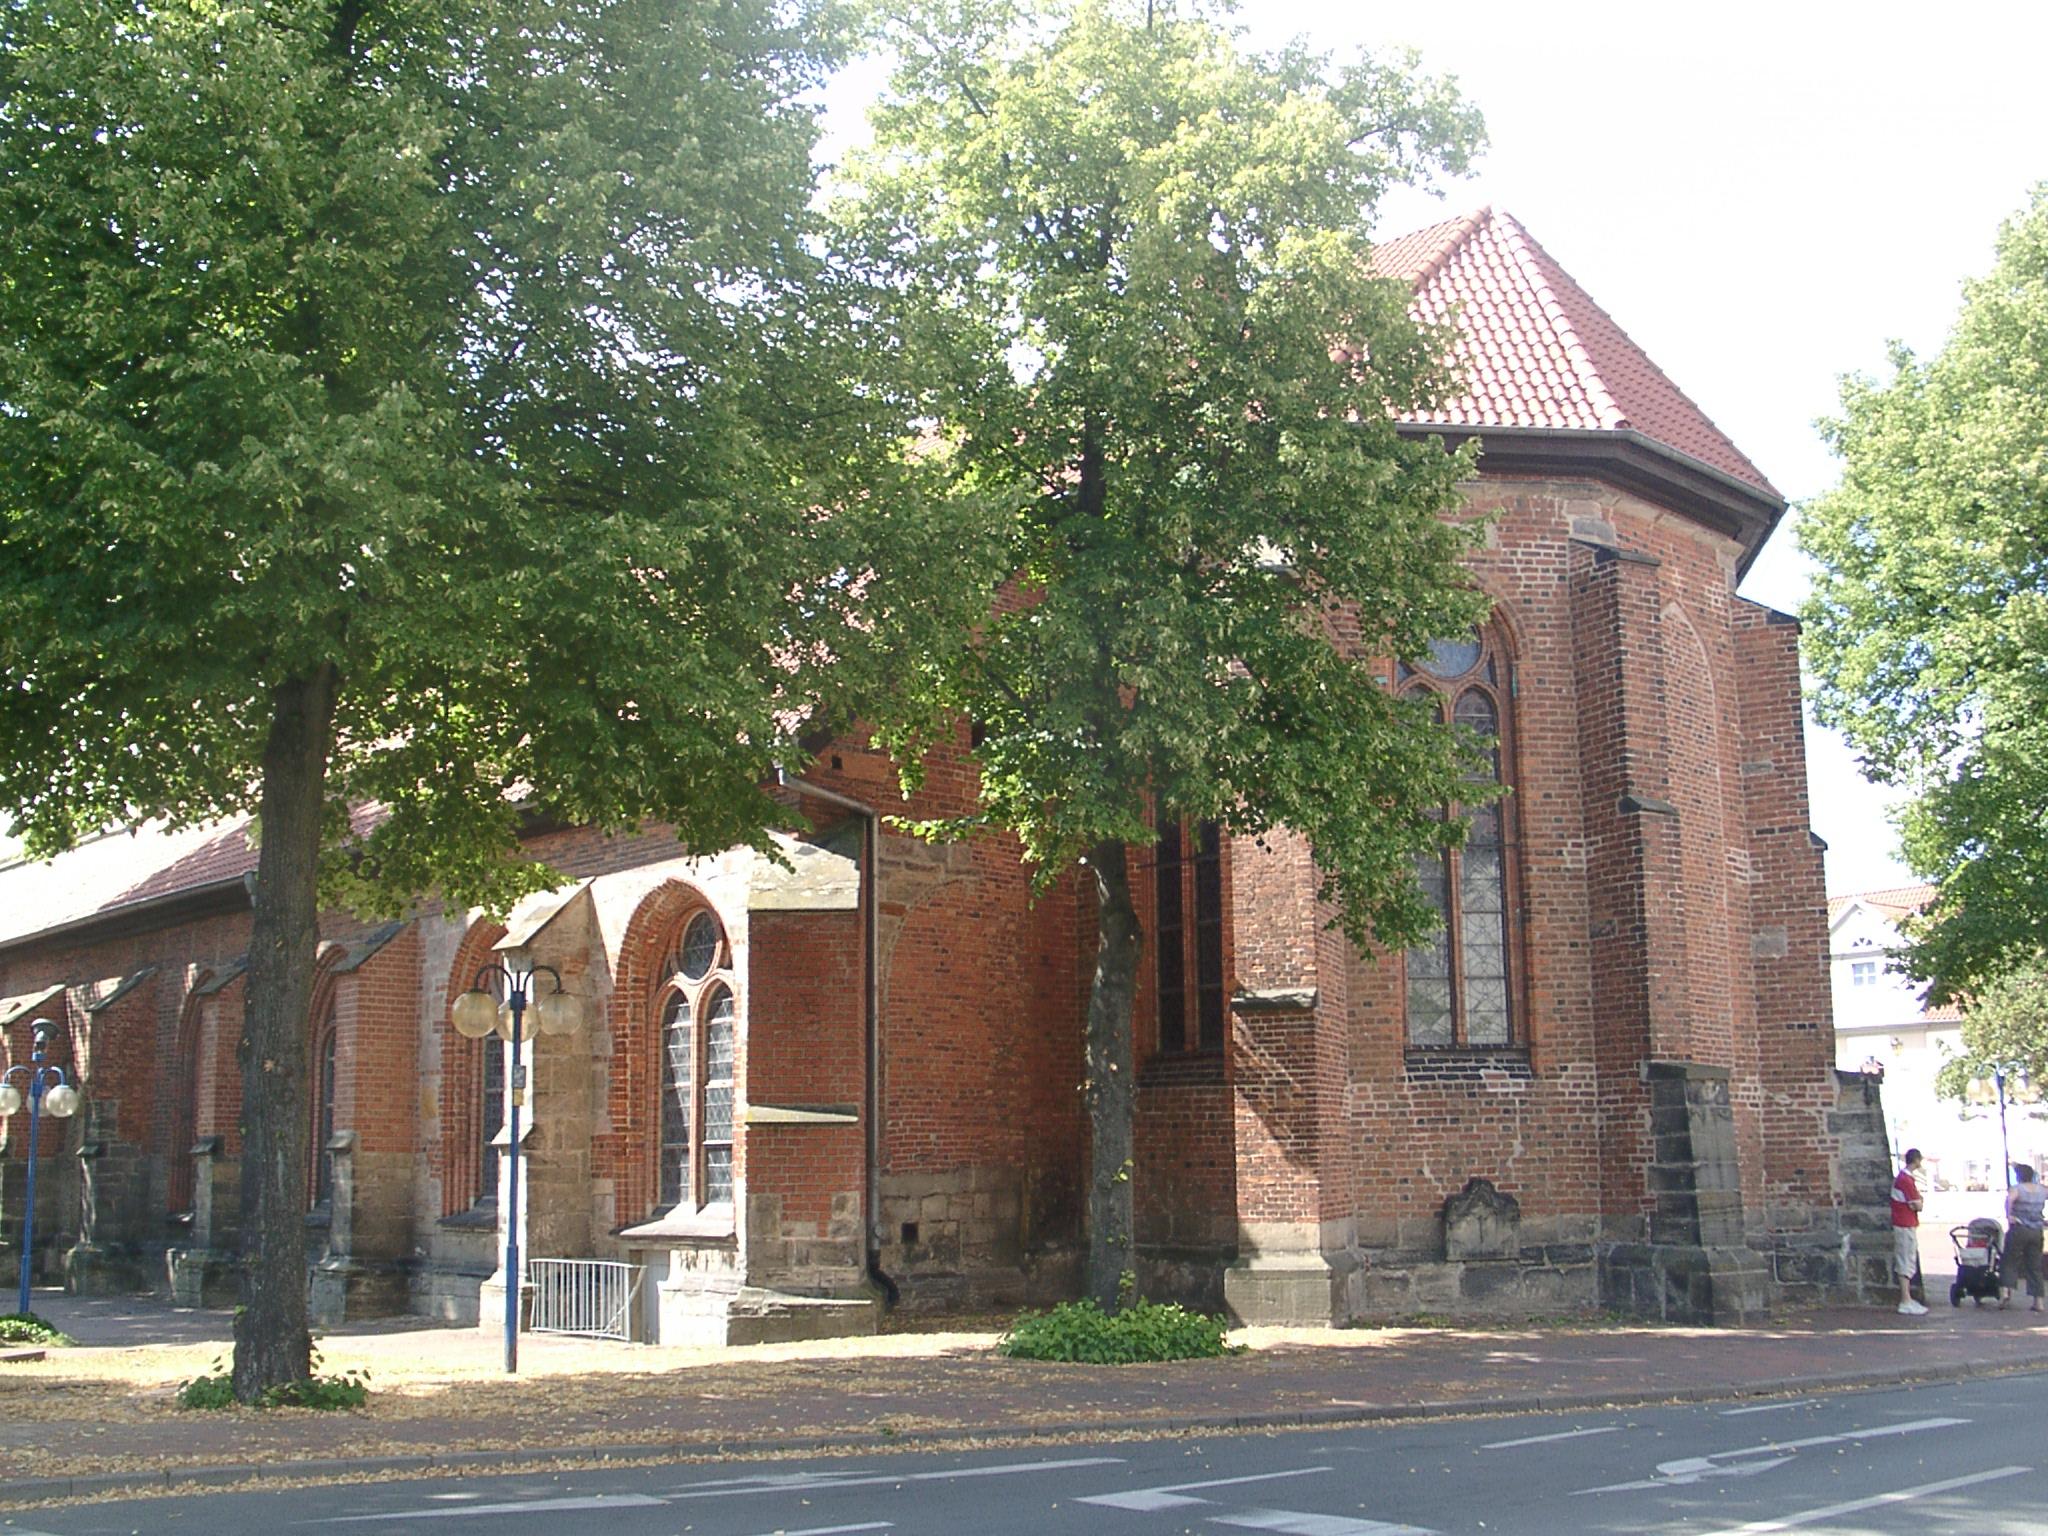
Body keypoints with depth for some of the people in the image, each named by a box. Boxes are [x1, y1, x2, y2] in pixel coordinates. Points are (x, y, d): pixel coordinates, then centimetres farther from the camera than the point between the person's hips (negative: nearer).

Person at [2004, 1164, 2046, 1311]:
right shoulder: (2042, 1190, 7)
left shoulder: (2017, 1189, -8)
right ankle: (2038, 1301, 6)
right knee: (2034, 1266, 9)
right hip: (2037, 1231, 4)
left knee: (2010, 1261, 7)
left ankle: (2006, 1290, -11)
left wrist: (2009, 1215, -25)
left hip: (2018, 1229, -4)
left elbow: (2010, 1198, -30)